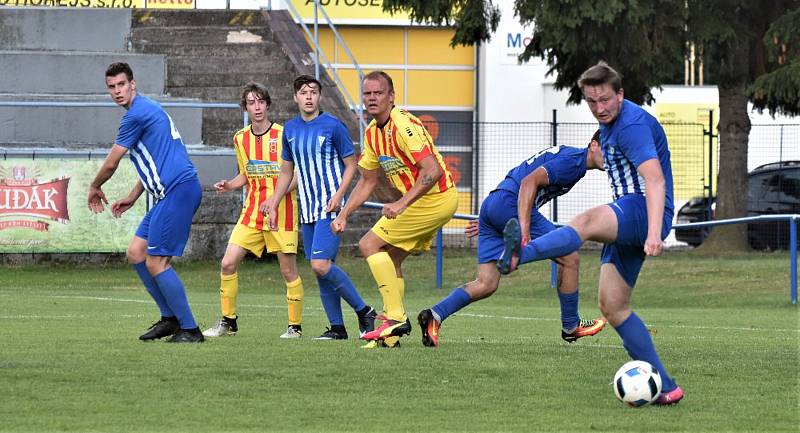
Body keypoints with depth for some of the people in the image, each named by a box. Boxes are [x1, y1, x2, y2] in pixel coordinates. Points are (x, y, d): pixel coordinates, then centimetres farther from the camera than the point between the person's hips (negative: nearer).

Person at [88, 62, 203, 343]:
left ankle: (189, 329, -5)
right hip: (167, 193, 10)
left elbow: (111, 163, -5)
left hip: (178, 190, -10)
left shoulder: (137, 114, -11)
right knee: (136, 253, 11)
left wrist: (95, 188, 14)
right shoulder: (146, 110, 21)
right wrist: (132, 197, 31)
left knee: (156, 263, -10)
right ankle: (170, 318, 15)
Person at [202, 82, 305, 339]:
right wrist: (228, 186, 2)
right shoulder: (240, 139, 9)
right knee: (228, 263, -4)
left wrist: (277, 197, -20)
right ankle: (228, 322, 8)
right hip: (252, 212, 5)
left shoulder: (283, 135, -8)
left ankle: (295, 326, 11)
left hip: (281, 212, -5)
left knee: (288, 270, -2)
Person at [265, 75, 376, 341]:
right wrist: (273, 203, 15)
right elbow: (286, 171, 21)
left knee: (321, 265, -18)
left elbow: (351, 164, -3)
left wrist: (339, 195, -16)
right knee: (321, 270, 5)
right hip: (307, 209, 6)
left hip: (330, 207, -6)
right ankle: (337, 328, 11)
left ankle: (363, 311, -4)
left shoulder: (333, 126, -7)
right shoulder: (290, 129, 11)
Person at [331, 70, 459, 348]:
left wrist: (401, 205, -32)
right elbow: (367, 182, 21)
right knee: (390, 258, 12)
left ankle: (396, 318, -11)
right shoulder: (373, 132, 9)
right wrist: (343, 215, 13)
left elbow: (432, 171, -28)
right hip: (435, 201, 9)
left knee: (370, 244, -9)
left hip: (435, 198, -9)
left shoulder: (403, 125, -20)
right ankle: (392, 334, 14)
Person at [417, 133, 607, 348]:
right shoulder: (573, 160, -7)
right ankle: (571, 326, 12)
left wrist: (487, 220, 33)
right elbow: (529, 182, -20)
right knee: (569, 259, 0)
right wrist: (524, 229, -28)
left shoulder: (564, 154, 25)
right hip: (509, 204, -10)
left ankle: (435, 315, -12)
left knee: (486, 284, 3)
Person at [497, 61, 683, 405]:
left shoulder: (633, 125, -14)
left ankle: (520, 254, -69)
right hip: (627, 221, 11)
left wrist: (654, 233, -40)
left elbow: (655, 180, -27)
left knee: (588, 222, -39)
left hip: (644, 212, -11)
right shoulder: (609, 122, 19)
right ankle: (664, 387, 7)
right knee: (612, 306, 5)